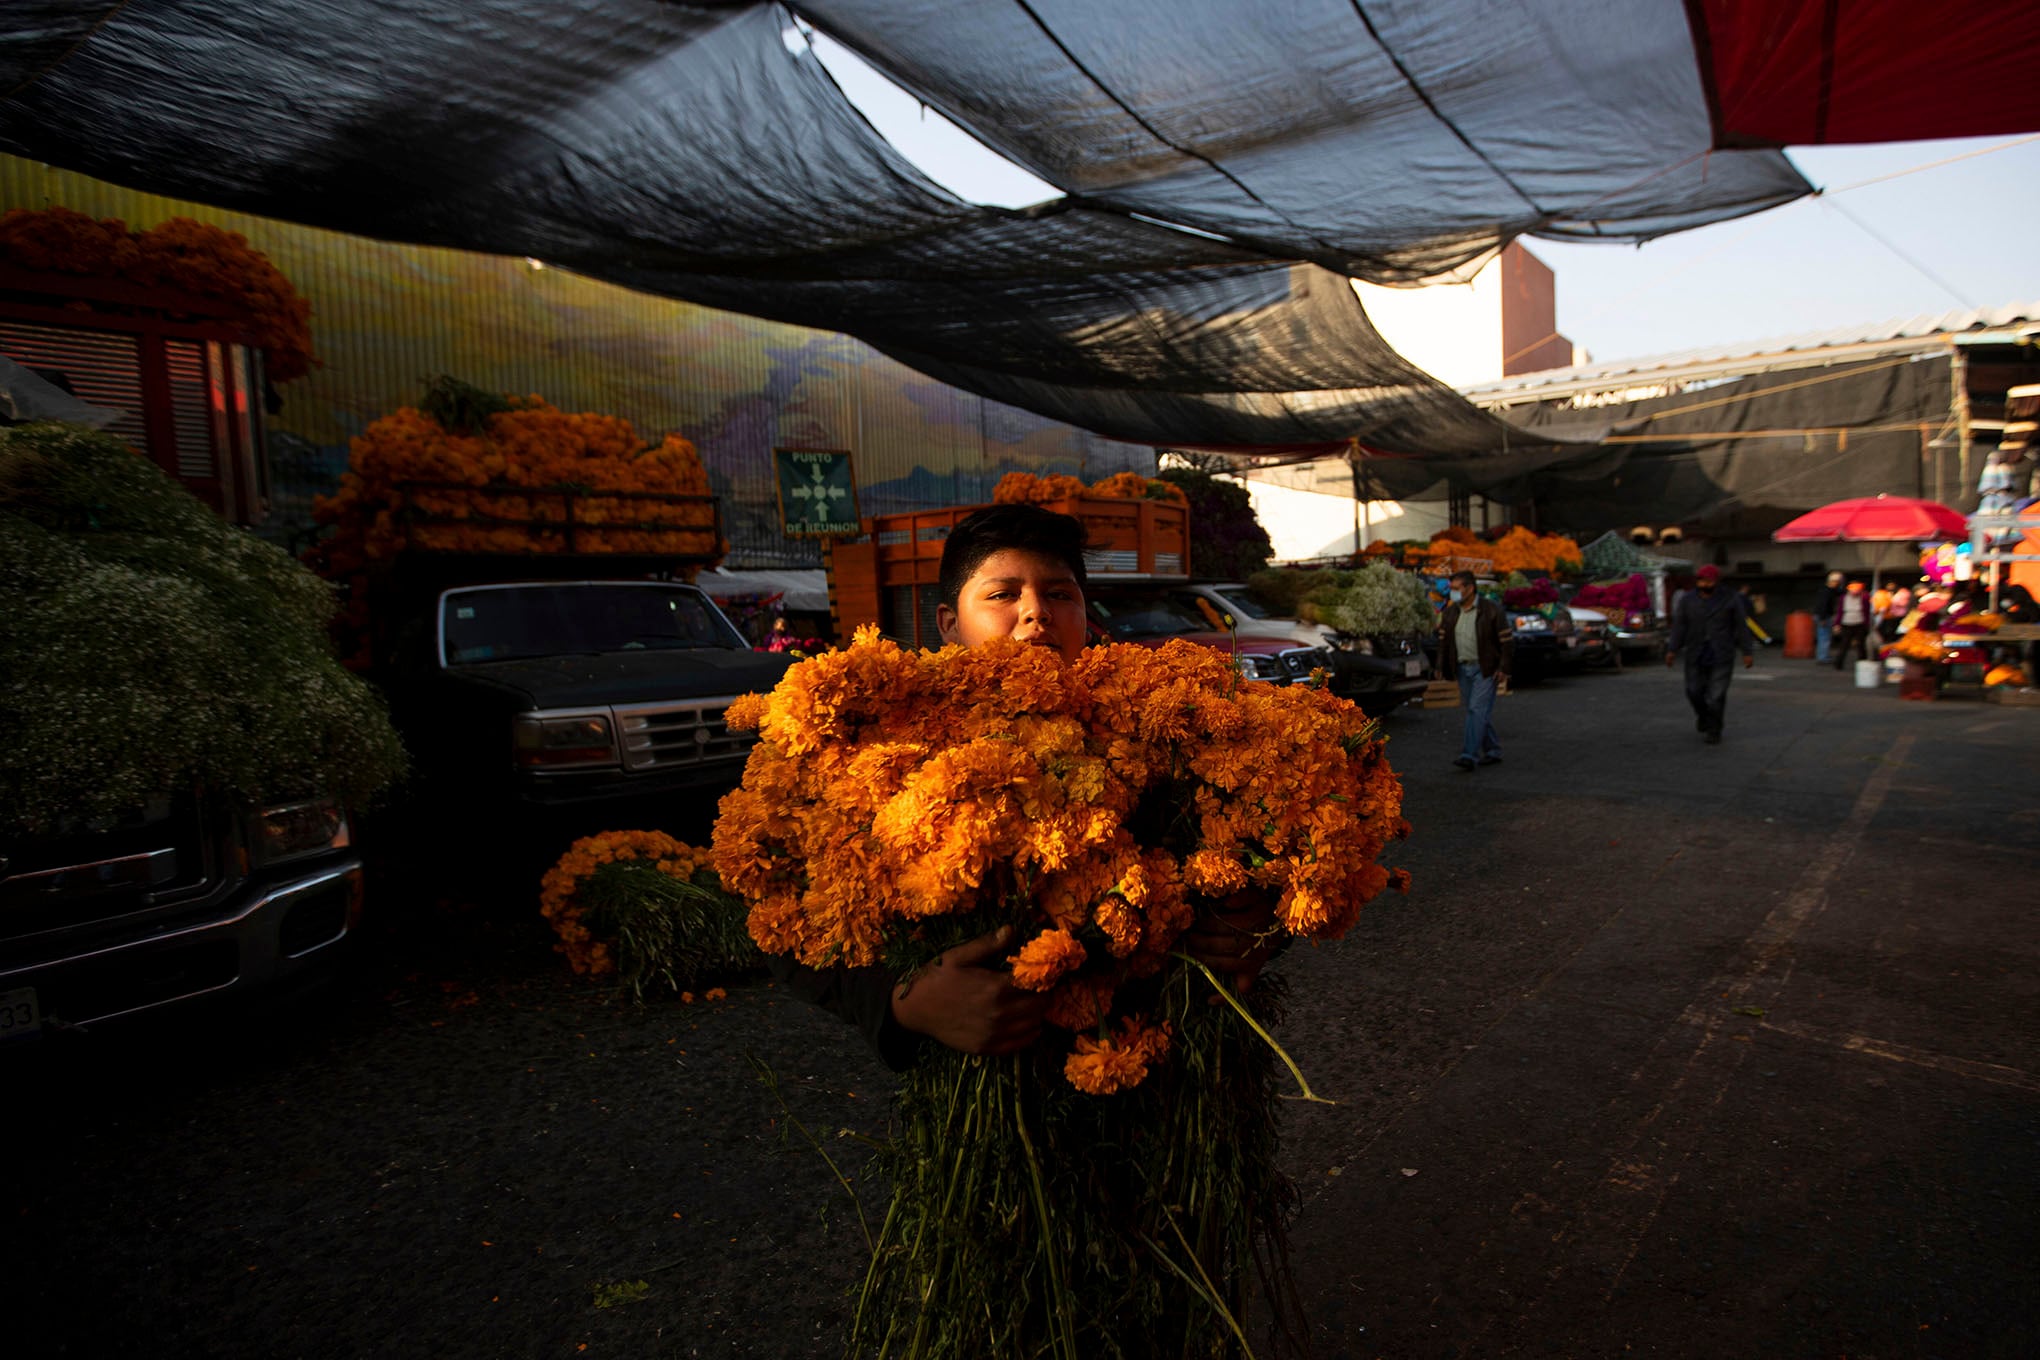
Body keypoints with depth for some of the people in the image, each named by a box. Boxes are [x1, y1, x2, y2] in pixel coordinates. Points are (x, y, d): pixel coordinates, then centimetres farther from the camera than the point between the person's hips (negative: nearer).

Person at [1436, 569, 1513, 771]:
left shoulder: (1491, 610, -8)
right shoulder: (1450, 612, 8)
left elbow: (1507, 639, -6)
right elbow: (1443, 640, 12)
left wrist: (1503, 668, -11)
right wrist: (1442, 667, 5)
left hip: (1485, 669, -6)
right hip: (1463, 669, 6)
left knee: (1477, 709, -13)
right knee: (1481, 713, 10)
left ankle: (1469, 755, -18)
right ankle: (1493, 752, 21)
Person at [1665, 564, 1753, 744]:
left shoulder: (1731, 599, -1)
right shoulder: (1688, 601, 3)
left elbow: (1741, 626, 1)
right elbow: (1679, 626, -1)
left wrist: (1747, 652, -1)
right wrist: (1672, 650, -9)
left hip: (1722, 655, -2)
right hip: (1696, 655, 2)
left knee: (1716, 695, -5)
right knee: (1694, 692, 5)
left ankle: (1713, 731, 8)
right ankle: (1703, 715, 35)